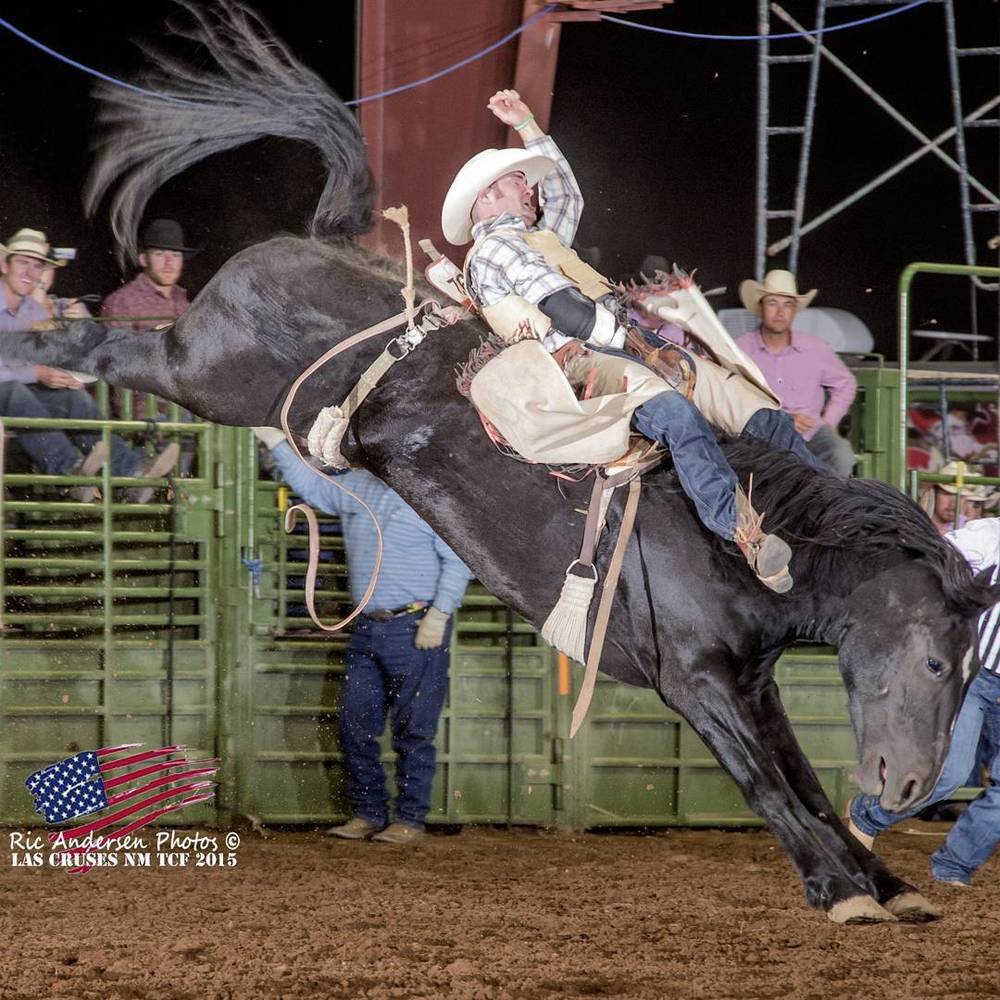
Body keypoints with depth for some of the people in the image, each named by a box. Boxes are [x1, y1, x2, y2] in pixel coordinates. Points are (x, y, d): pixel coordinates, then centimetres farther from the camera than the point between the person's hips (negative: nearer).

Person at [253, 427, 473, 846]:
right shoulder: (354, 487, 13)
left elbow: (458, 560, -7)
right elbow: (309, 484, 23)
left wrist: (439, 615, -14)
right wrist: (274, 440, 14)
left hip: (415, 628, -7)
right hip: (367, 628, 7)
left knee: (413, 729, -3)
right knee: (356, 726, 6)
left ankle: (410, 820, 2)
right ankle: (368, 814, 15)